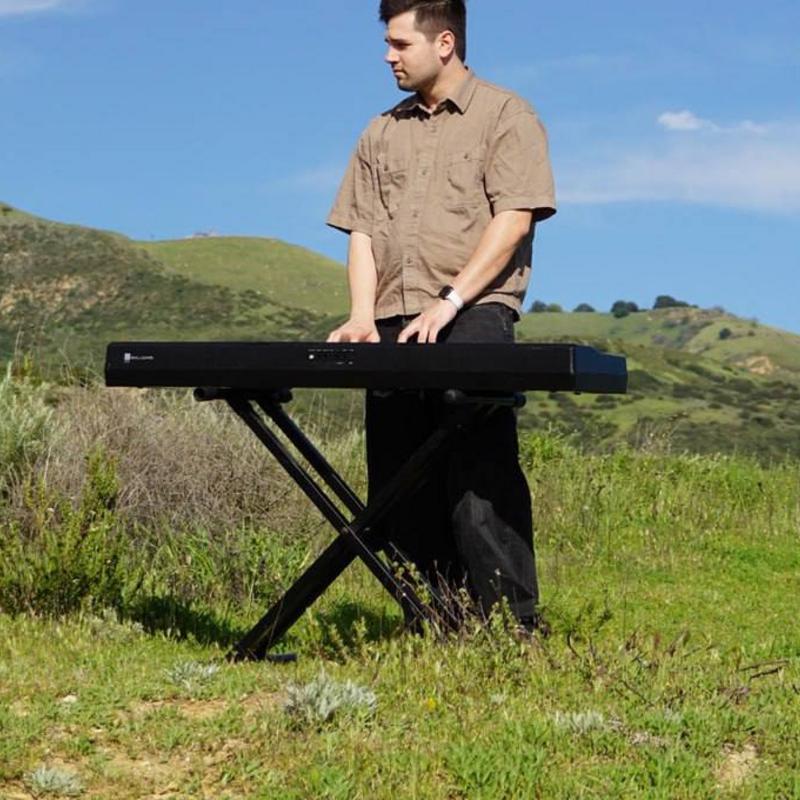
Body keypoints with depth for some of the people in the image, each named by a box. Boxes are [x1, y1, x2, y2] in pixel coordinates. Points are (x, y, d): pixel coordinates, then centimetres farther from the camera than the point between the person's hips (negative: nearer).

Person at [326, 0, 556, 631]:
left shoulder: (505, 116, 5)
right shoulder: (383, 133, 23)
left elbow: (514, 218, -7)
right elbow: (362, 229, 18)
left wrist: (448, 303, -16)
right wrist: (363, 313, 1)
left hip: (473, 314, -6)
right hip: (392, 324, 6)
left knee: (479, 477, -13)